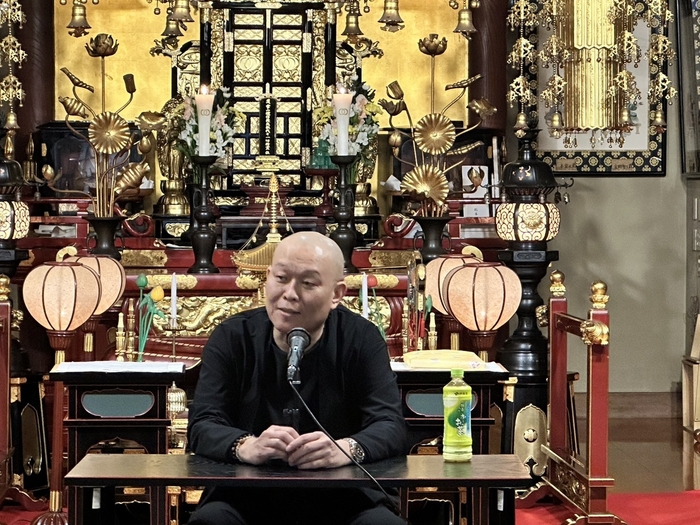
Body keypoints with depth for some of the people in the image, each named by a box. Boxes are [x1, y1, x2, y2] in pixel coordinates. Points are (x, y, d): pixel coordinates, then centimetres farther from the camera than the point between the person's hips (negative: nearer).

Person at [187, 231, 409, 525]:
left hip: (343, 498, 0)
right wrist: (247, 447, -32)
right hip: (247, 497, 0)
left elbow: (390, 427, -9)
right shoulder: (231, 338, 1)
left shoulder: (361, 339, 0)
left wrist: (346, 449, -33)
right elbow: (202, 426, -8)